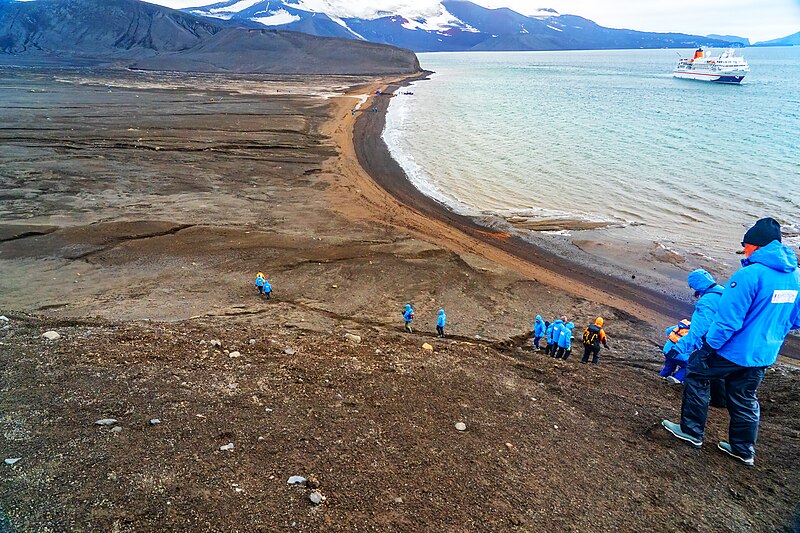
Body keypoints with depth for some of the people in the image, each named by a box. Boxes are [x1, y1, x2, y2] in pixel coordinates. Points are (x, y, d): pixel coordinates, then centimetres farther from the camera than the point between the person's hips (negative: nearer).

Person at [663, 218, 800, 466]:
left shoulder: (749, 274, -24)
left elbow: (728, 320, -24)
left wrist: (708, 347, -15)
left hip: (735, 351, -7)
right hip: (764, 355, 7)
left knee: (696, 373, 12)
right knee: (745, 399, 20)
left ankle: (691, 431, 17)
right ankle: (743, 449, 32)